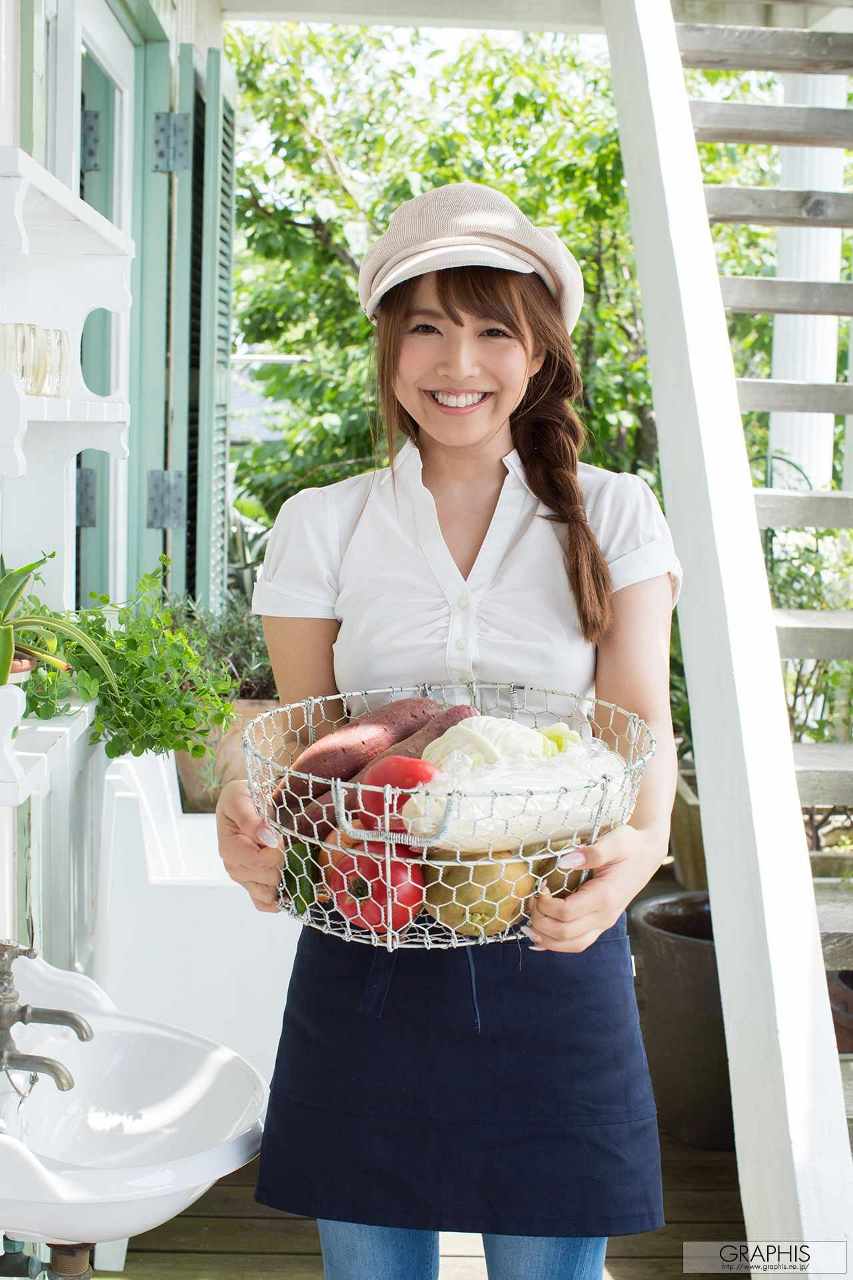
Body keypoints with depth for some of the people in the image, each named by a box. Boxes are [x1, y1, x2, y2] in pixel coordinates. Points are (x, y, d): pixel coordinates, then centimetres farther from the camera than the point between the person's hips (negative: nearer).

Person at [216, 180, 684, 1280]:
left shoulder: (613, 516, 2)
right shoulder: (320, 526, 3)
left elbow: (641, 717, -6)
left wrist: (643, 843, -28)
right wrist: (251, 819, -20)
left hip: (555, 952, 0)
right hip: (364, 963, 1)